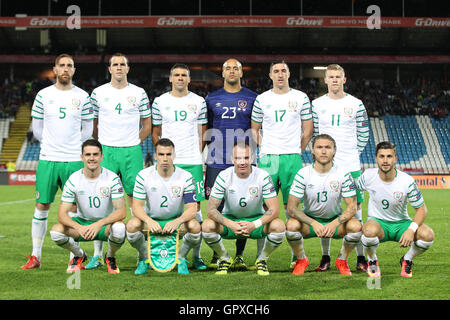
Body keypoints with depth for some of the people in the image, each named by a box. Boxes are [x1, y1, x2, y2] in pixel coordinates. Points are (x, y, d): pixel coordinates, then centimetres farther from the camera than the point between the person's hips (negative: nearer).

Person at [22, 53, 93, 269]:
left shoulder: (83, 97, 4)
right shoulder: (43, 95, 5)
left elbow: (87, 131, 9)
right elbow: (37, 130, 11)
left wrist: (73, 148, 10)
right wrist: (51, 145, 12)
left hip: (74, 160, -1)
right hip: (47, 160, 1)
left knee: (74, 208, 2)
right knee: (41, 206, 2)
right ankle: (35, 256, 10)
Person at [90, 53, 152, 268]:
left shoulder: (139, 93, 6)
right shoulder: (98, 93, 7)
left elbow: (147, 125, 12)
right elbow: (92, 124, 14)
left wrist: (135, 143, 4)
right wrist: (99, 148, 8)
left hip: (132, 151, 0)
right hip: (105, 151, 0)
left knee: (136, 198, 0)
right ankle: (97, 255, 2)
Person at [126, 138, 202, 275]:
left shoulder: (186, 177, -12)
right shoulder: (143, 176, -11)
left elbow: (192, 209, -17)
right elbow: (137, 206, -14)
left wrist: (177, 221, -39)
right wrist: (148, 220, -37)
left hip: (176, 220, 0)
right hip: (151, 220, 0)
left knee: (195, 226, -31)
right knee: (131, 225, -31)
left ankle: (181, 258, 0)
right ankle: (144, 258, 0)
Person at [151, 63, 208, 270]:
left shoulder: (199, 102, 8)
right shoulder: (159, 102, 7)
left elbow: (202, 133, 12)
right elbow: (155, 133, 12)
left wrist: (197, 154, 4)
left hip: (193, 162, 0)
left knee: (195, 208, -1)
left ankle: (196, 256, 3)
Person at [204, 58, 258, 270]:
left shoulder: (252, 98, 7)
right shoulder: (212, 99, 11)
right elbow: (206, 130, 16)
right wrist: (201, 158, 10)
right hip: (217, 162, 1)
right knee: (216, 208, 1)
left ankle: (239, 255, 9)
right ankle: (216, 254, 10)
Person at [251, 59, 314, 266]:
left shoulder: (301, 98, 6)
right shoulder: (262, 99, 9)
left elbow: (308, 131, 10)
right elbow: (254, 129, 17)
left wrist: (296, 151, 6)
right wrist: (264, 149, 5)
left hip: (292, 157, -1)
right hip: (267, 158, 1)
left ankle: (296, 253, 6)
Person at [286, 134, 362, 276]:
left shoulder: (343, 174, -12)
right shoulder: (303, 174, -13)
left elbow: (352, 207, -12)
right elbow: (291, 207, -15)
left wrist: (334, 224, -30)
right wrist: (313, 223, -30)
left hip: (335, 220, 0)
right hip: (309, 220, 0)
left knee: (356, 226, -29)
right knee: (291, 225, -32)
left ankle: (342, 260, 1)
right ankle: (301, 260, -1)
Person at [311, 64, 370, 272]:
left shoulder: (355, 104, 4)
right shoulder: (317, 104, 7)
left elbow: (363, 133, 10)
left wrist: (354, 153, 5)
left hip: (350, 165, -1)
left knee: (355, 208, -1)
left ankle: (360, 258, 5)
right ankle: (325, 257, 11)